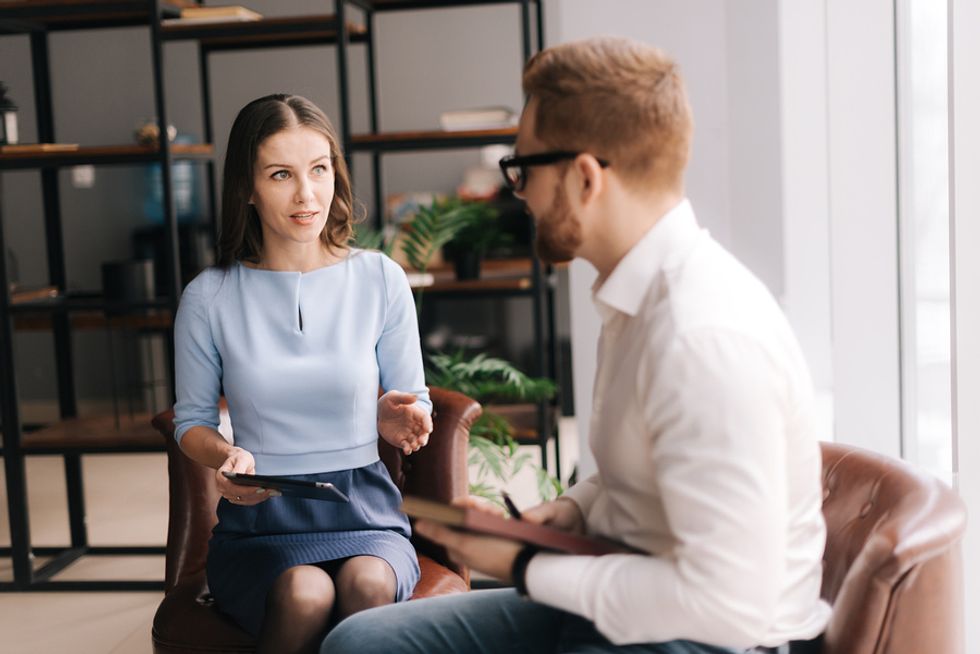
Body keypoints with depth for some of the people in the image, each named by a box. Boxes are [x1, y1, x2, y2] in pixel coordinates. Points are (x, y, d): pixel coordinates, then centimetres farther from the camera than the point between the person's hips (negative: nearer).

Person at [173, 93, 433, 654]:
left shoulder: (381, 280, 3)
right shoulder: (210, 297, 1)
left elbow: (413, 399, 10)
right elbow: (192, 420, 11)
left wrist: (396, 417, -15)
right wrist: (226, 456, -12)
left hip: (363, 506, 1)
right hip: (260, 518, 0)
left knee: (368, 584, -33)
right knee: (306, 594, -32)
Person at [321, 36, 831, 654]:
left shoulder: (709, 337, -26)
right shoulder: (639, 294, 3)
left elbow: (729, 603, -27)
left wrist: (530, 569, -17)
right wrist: (573, 510, -1)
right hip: (614, 600, 9)